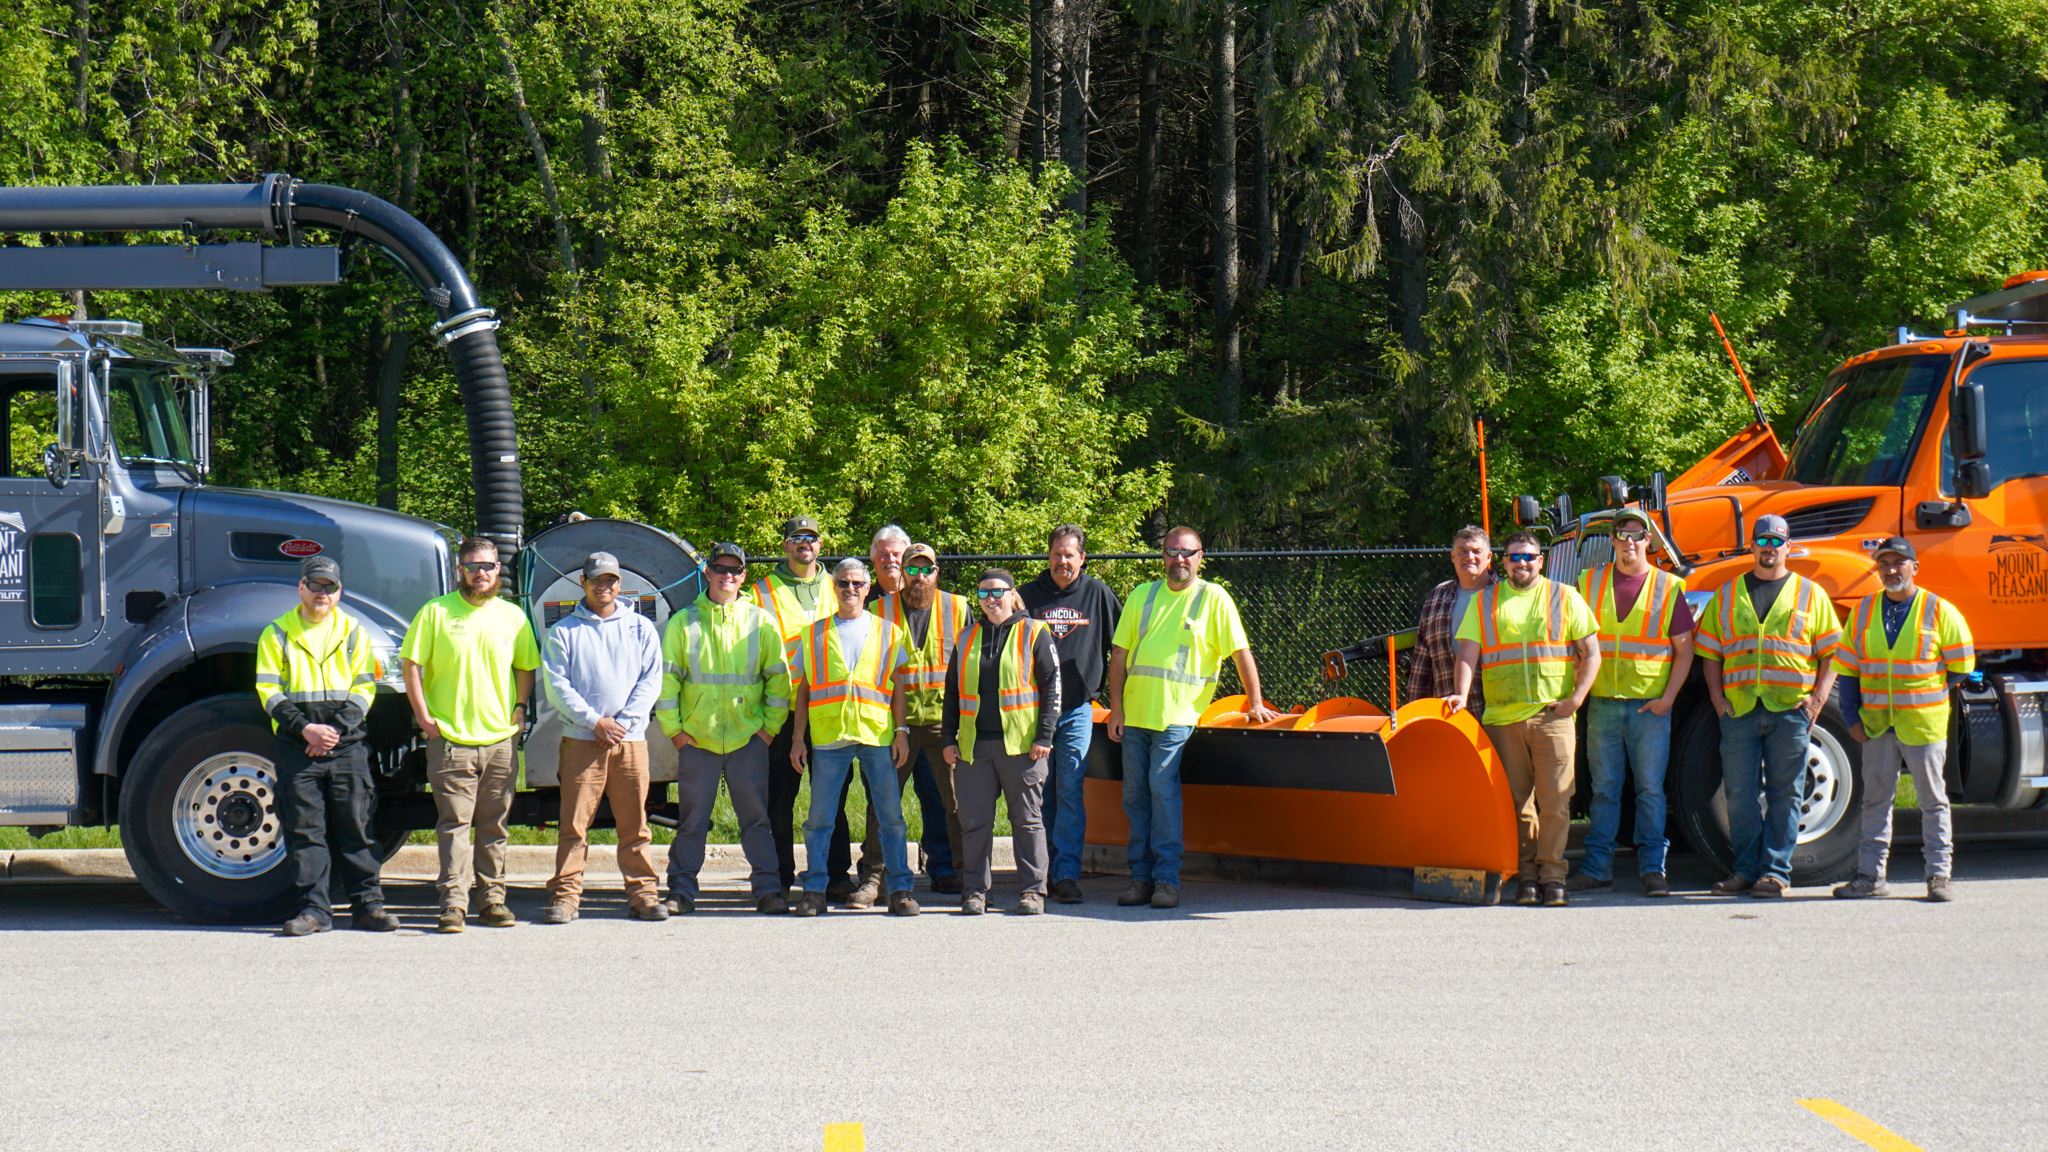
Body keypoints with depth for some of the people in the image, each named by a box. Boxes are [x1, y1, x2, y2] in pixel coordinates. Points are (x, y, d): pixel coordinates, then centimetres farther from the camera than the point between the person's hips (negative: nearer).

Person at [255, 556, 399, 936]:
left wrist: (337, 729, -10)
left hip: (347, 744, 1)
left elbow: (364, 688, 5)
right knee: (304, 830, -1)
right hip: (296, 746, -1)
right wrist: (305, 729, -13)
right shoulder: (277, 634, 6)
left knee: (357, 827, 1)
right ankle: (314, 908, 2)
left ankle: (367, 904, 6)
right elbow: (268, 690, 0)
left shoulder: (353, 632, 10)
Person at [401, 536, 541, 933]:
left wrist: (519, 710, 6)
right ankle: (453, 903, -6)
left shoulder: (512, 616, 10)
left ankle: (493, 899, 13)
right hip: (450, 739, -3)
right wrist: (425, 718, -5)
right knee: (454, 822, -5)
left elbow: (525, 668, 19)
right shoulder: (436, 612, 1)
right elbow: (412, 665, 1)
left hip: (500, 739, 3)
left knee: (494, 825, 8)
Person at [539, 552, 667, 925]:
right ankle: (566, 895, -3)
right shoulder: (564, 632, 9)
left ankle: (643, 893, 8)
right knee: (574, 823, -5)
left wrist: (622, 722, -6)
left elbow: (650, 680, 7)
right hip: (580, 740, -1)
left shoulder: (641, 628, 14)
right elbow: (556, 685, 0)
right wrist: (595, 722, -10)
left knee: (635, 823, 3)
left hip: (630, 740, 2)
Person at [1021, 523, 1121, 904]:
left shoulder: (1097, 594, 5)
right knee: (1039, 794, 5)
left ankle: (1067, 874, -10)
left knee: (1070, 791, -9)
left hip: (1076, 709, -1)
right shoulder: (1029, 595, 7)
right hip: (1033, 707, 1)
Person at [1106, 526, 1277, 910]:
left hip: (1177, 715, -5)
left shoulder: (1214, 598, 0)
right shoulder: (1142, 596, 11)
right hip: (1134, 713, 5)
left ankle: (1167, 878, -10)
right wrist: (1116, 708, 5)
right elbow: (1120, 654, 11)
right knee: (1135, 795, 6)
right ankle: (1141, 876, 13)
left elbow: (1241, 652, 2)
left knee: (1162, 787, -15)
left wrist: (1255, 702, 1)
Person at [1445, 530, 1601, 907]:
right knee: (1516, 802, 3)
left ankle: (1552, 876, 0)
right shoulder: (1484, 601, 13)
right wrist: (1462, 693, -11)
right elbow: (1468, 652, 5)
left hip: (1552, 717, -1)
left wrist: (1576, 697, -5)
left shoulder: (1565, 598, 10)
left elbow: (1591, 654, 7)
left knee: (1554, 801, -6)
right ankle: (1526, 875, 11)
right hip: (1503, 717, 1)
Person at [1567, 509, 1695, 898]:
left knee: (1651, 790, 1)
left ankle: (1653, 867, 6)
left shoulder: (1668, 587, 3)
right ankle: (1597, 866, 10)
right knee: (1604, 789, 6)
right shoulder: (1589, 583, 8)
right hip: (1603, 703, 2)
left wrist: (1668, 698, -6)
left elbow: (1684, 649, 4)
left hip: (1650, 707, -2)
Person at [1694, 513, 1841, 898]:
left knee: (1784, 793, 0)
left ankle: (1776, 870, 3)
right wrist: (1717, 696, 1)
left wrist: (1818, 698, -4)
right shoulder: (1728, 594, 14)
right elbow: (1710, 650, 13)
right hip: (1739, 708, 2)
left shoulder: (1810, 594, 10)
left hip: (1790, 708, -2)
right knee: (1740, 794, 2)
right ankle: (1746, 869, 9)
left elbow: (1831, 652, 8)